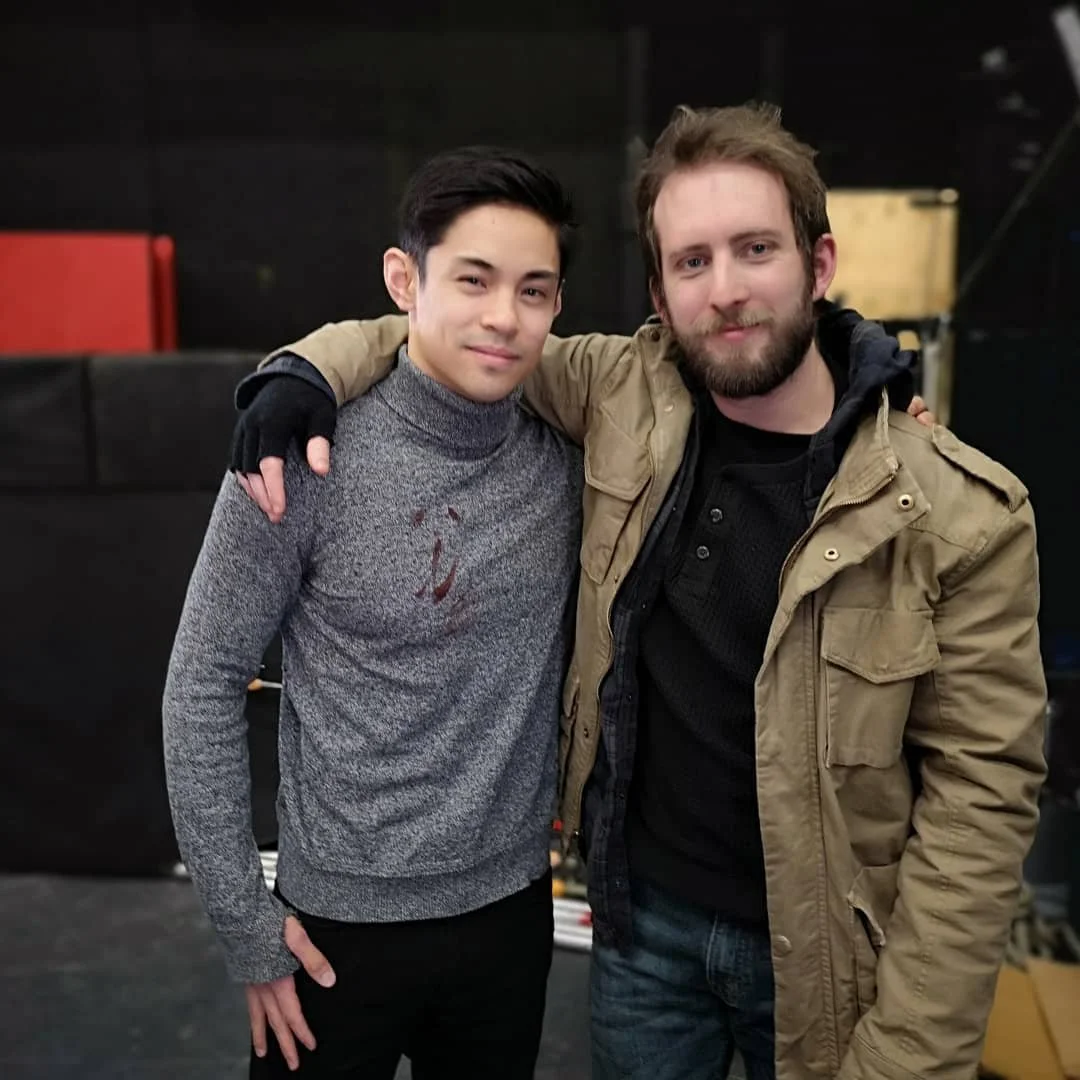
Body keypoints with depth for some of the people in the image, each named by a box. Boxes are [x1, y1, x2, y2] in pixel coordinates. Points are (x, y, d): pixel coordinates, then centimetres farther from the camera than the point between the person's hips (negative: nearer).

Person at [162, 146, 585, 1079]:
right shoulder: (306, 463, -16)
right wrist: (245, 922, -9)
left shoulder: (567, 460, -6)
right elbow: (204, 688, -11)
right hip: (342, 921, -3)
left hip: (512, 907, 4)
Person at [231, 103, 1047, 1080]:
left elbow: (981, 796, -14)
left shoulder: (963, 516, -17)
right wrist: (302, 373, -14)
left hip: (815, 953, -2)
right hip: (641, 912, 3)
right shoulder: (624, 397, -8)